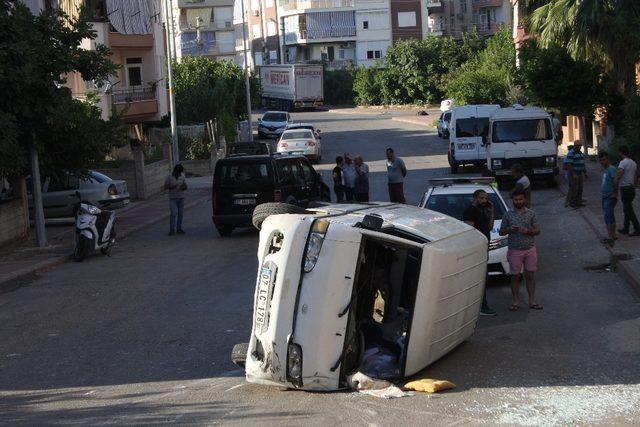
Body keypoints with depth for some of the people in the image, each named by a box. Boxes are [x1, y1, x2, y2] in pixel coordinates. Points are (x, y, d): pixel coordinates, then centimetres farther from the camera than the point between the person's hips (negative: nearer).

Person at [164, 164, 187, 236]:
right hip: (173, 198, -3)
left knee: (180, 213, 4)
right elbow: (165, 187, -3)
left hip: (181, 198, 3)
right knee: (174, 213, -11)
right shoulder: (169, 177, -4)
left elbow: (185, 187, 10)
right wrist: (171, 186, -21)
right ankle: (172, 230, -7)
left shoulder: (182, 176, 4)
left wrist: (183, 187, -14)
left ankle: (179, 229, 12)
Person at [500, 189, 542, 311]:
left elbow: (537, 230, 2)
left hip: (530, 249, 0)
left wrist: (528, 231, -18)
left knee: (530, 275, 3)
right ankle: (516, 302, 12)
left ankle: (532, 301, 11)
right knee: (515, 276, 3)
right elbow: (501, 232, 8)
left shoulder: (531, 214, 4)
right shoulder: (508, 215, 4)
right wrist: (509, 230, -13)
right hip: (514, 250, 0)